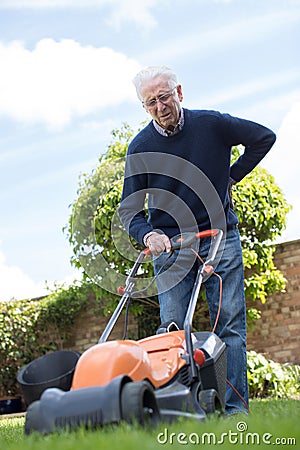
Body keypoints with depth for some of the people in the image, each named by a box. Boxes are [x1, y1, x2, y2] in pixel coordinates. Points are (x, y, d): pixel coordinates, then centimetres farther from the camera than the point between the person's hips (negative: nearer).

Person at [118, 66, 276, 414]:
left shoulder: (212, 123, -3)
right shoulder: (140, 147, -3)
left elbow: (264, 138, 10)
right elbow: (129, 209, -3)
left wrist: (231, 177, 5)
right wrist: (147, 234, -23)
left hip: (220, 236, 0)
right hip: (169, 246, 1)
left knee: (230, 325, -2)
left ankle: (236, 409, 2)